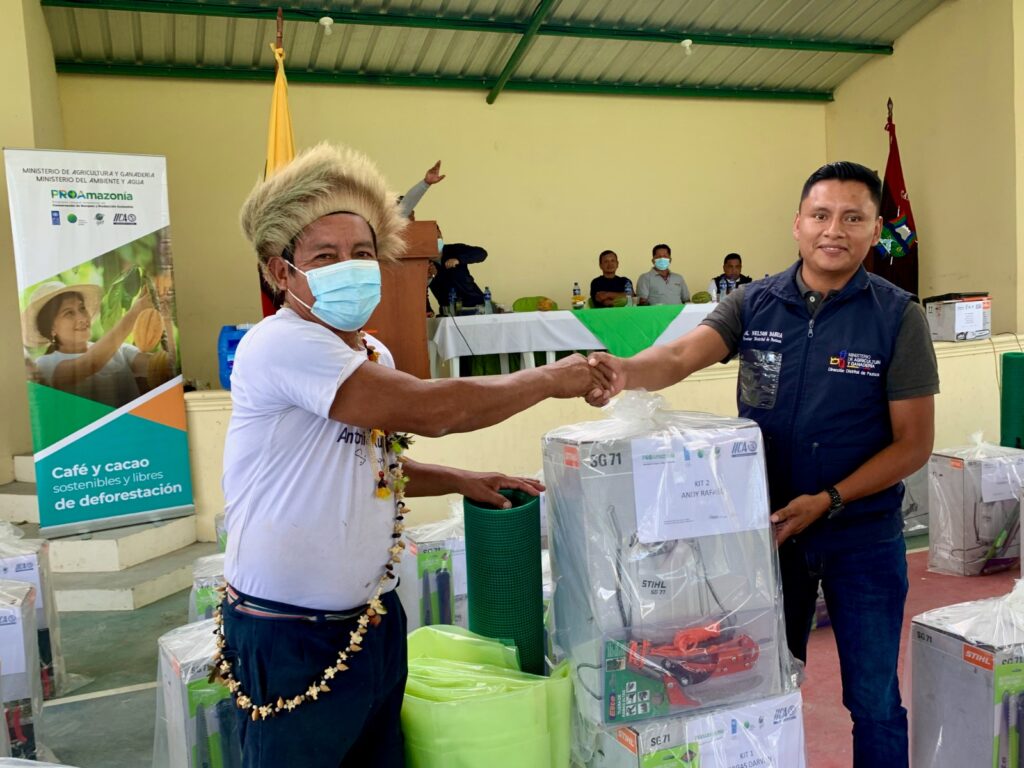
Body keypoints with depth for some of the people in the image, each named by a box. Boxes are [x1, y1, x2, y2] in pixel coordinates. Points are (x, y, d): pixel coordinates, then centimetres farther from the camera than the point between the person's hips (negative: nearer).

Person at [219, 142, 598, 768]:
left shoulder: (374, 356, 7)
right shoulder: (281, 346, -21)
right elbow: (431, 410, -28)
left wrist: (459, 480, 6)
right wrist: (550, 379, -16)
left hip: (374, 622, 8)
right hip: (292, 640, -7)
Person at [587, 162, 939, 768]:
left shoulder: (898, 317, -8)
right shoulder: (755, 304, -2)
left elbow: (914, 444, -8)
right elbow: (682, 355, -19)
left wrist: (828, 501, -19)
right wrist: (626, 372, -41)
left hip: (863, 536, -2)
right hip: (768, 527, 2)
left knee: (874, 702, 13)